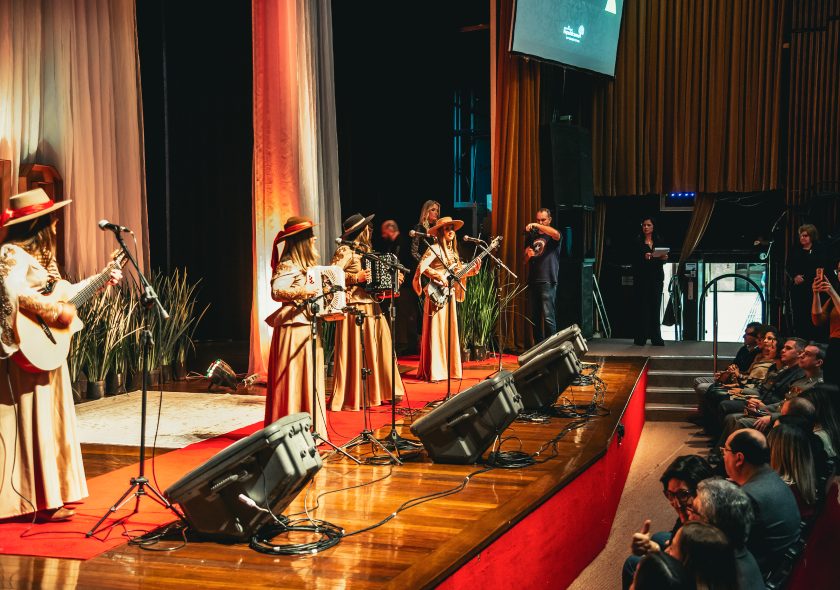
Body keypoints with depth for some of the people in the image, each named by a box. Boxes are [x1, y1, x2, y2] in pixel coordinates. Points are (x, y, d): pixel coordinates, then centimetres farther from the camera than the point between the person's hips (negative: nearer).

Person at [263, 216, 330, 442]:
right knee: (293, 379, -6)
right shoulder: (287, 265, -13)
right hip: (293, 329, -10)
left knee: (308, 380, 12)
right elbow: (276, 291, -27)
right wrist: (303, 292, -37)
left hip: (308, 328, 10)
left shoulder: (305, 264, 16)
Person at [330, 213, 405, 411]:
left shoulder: (365, 250, 19)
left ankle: (377, 391, 20)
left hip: (371, 305, 9)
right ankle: (351, 397, 0)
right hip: (355, 306, -9)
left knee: (377, 348, 10)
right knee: (355, 351, -6)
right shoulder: (345, 250, -8)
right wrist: (355, 278, -25)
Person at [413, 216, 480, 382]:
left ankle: (447, 368, 18)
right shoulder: (435, 249, -8)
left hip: (449, 295, 8)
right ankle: (432, 372, -3)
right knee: (435, 332, -6)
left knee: (449, 332, 10)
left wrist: (473, 269, 5)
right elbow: (421, 267, -19)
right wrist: (439, 276, -23)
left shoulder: (452, 251, 16)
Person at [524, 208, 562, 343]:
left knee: (548, 317, -12)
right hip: (533, 281, 6)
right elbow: (525, 260, 20)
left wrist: (537, 226, -27)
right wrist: (528, 254, -3)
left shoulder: (552, 235, 3)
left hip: (548, 281, -6)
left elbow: (556, 234, -23)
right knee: (535, 317, 7)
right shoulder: (531, 236, 18)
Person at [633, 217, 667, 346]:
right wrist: (644, 257, -23)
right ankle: (640, 338, 1)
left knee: (655, 307, 4)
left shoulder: (658, 241, 12)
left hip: (656, 277, 4)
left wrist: (664, 258, -6)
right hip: (642, 278, -4)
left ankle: (656, 338, 9)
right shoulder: (637, 241, 0)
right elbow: (633, 259, -7)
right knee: (642, 308, -4)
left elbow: (662, 261, 16)